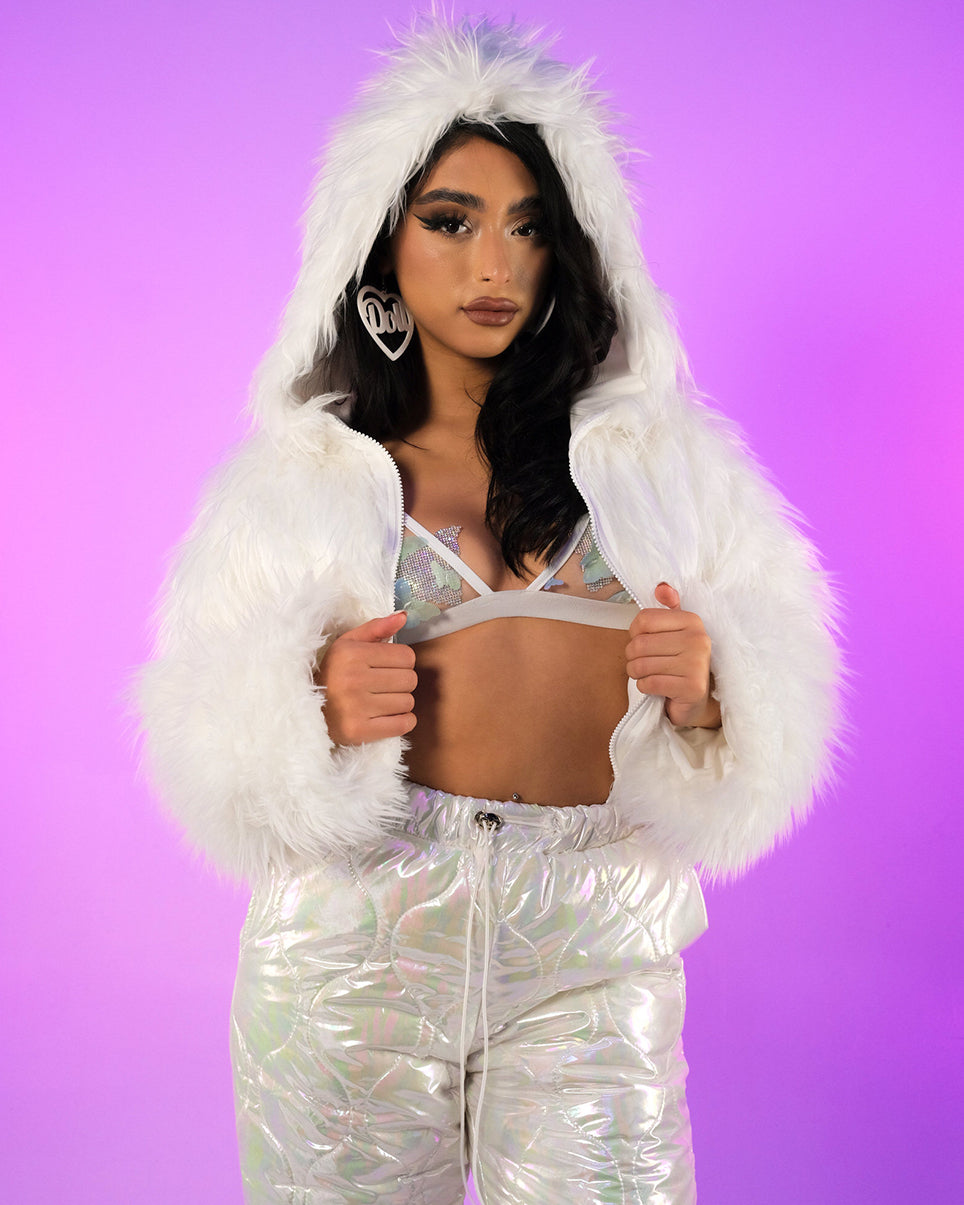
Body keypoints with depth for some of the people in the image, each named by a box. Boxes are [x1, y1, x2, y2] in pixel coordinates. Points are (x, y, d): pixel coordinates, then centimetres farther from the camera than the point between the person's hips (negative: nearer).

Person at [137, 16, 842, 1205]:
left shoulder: (663, 450, 8)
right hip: (355, 933, 0)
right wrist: (317, 714, -16)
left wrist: (704, 694, -13)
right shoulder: (296, 473, 6)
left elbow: (780, 700, 8)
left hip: (596, 950, 1)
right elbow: (210, 754, 4)